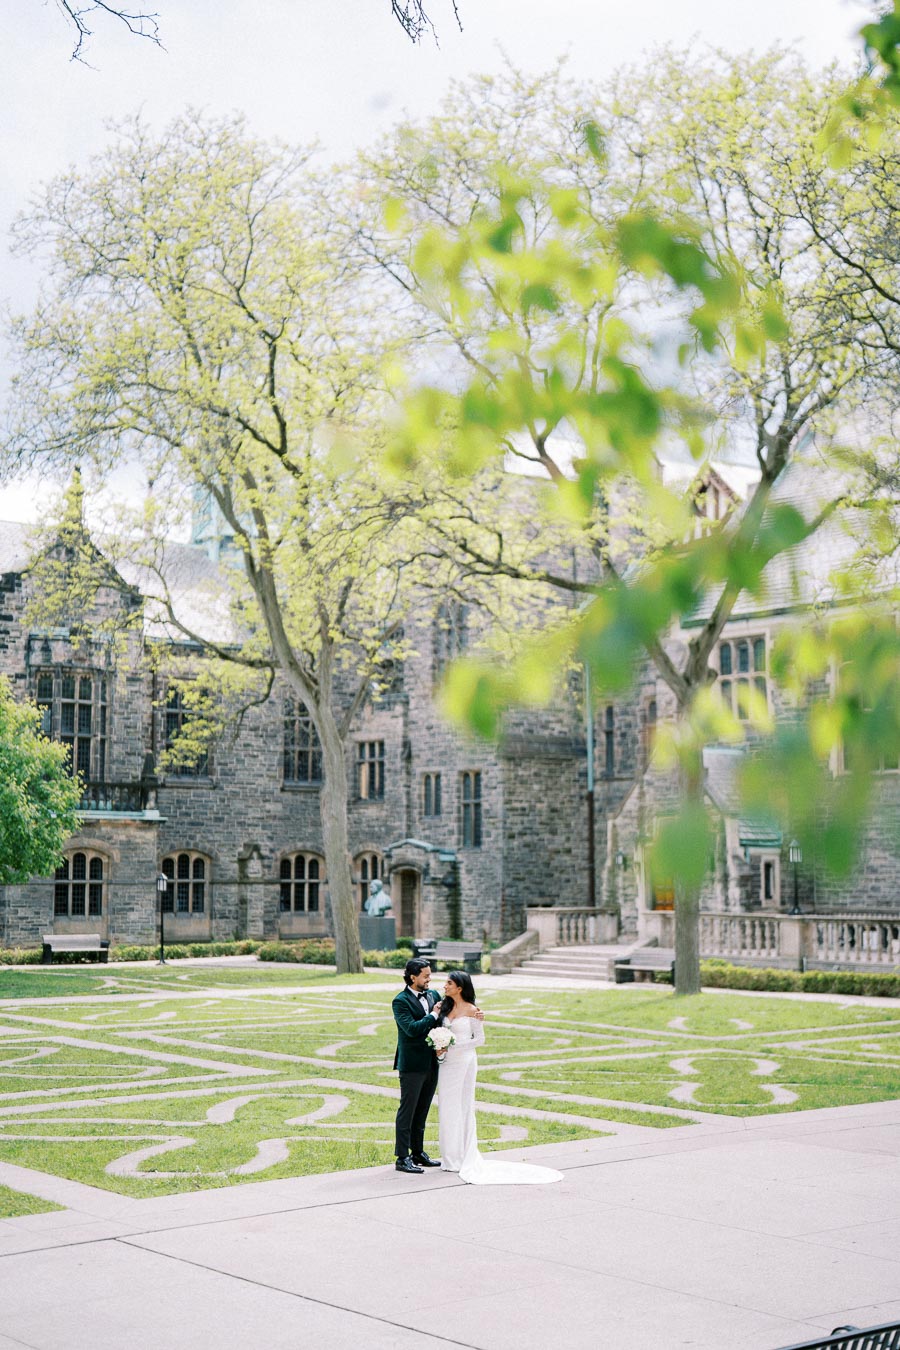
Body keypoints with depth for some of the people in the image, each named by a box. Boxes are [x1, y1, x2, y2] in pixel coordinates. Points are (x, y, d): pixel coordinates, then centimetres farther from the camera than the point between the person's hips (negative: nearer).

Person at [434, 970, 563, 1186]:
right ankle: (451, 1157, 14)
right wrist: (434, 1015, -9)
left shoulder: (471, 1010, -7)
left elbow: (479, 1039, -8)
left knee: (461, 1107, -2)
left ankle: (460, 1159, 5)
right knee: (447, 1107, 7)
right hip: (446, 1062, 6)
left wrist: (452, 1046, -15)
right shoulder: (445, 1008, 9)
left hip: (464, 1062, -6)